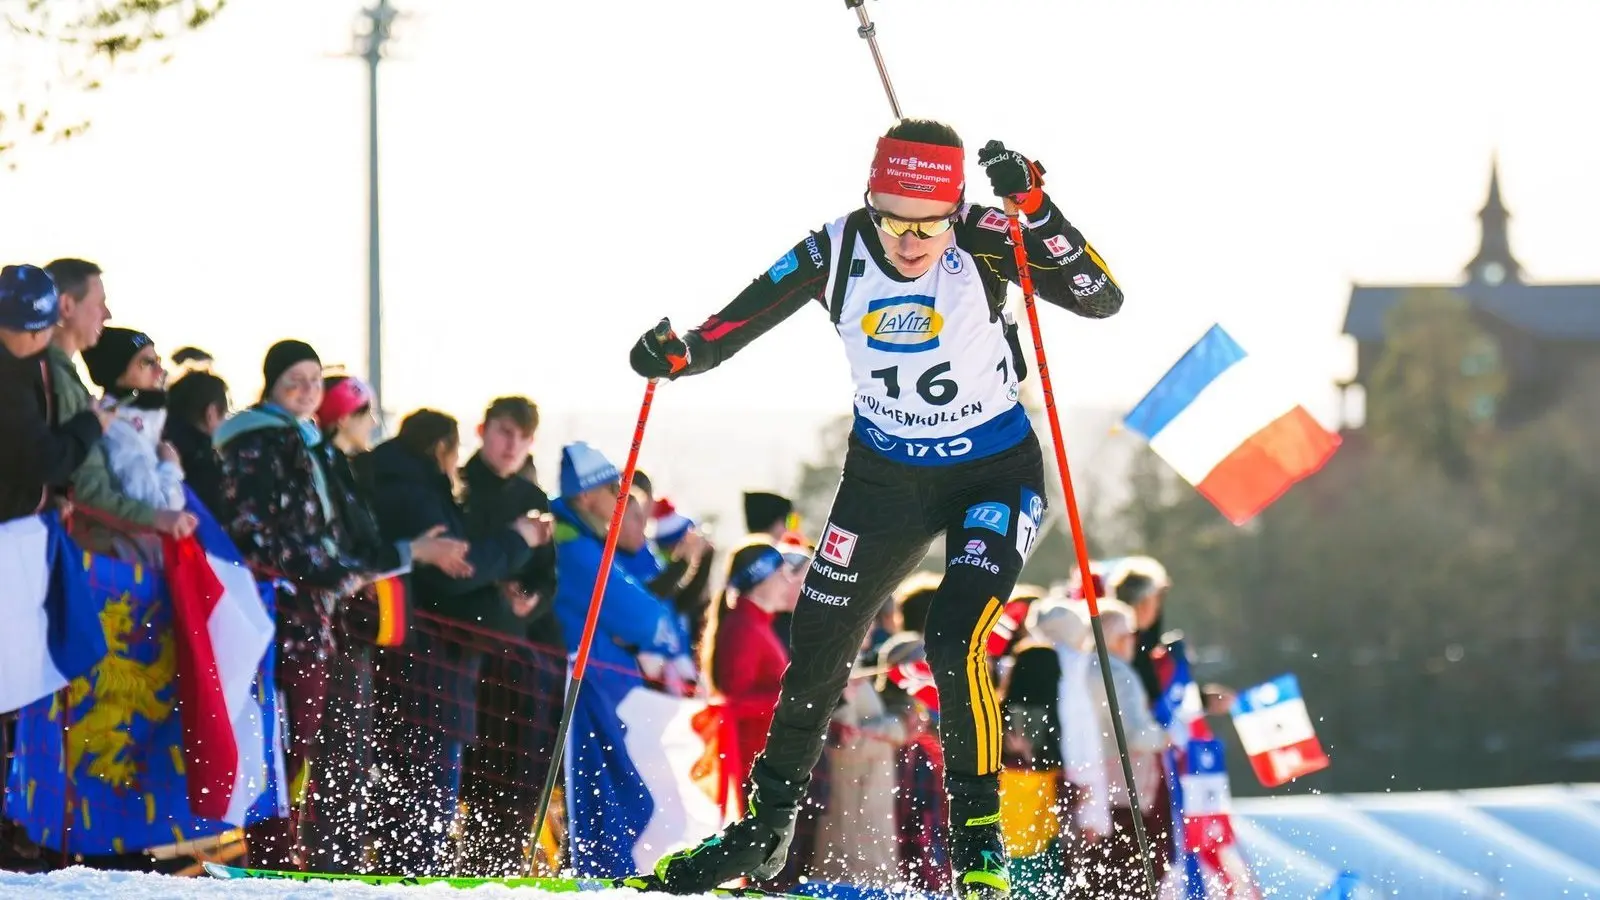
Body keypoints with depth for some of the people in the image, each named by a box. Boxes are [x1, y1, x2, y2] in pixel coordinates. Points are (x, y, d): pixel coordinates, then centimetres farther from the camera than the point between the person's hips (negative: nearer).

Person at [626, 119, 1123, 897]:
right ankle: (766, 830, 31)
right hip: (885, 476, 4)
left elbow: (1102, 299, -34)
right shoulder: (837, 254, -18)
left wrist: (1034, 209, -44)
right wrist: (679, 354, -28)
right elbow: (735, 324, -8)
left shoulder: (983, 244, -24)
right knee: (815, 653, 10)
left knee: (955, 641, -24)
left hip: (994, 475, -4)